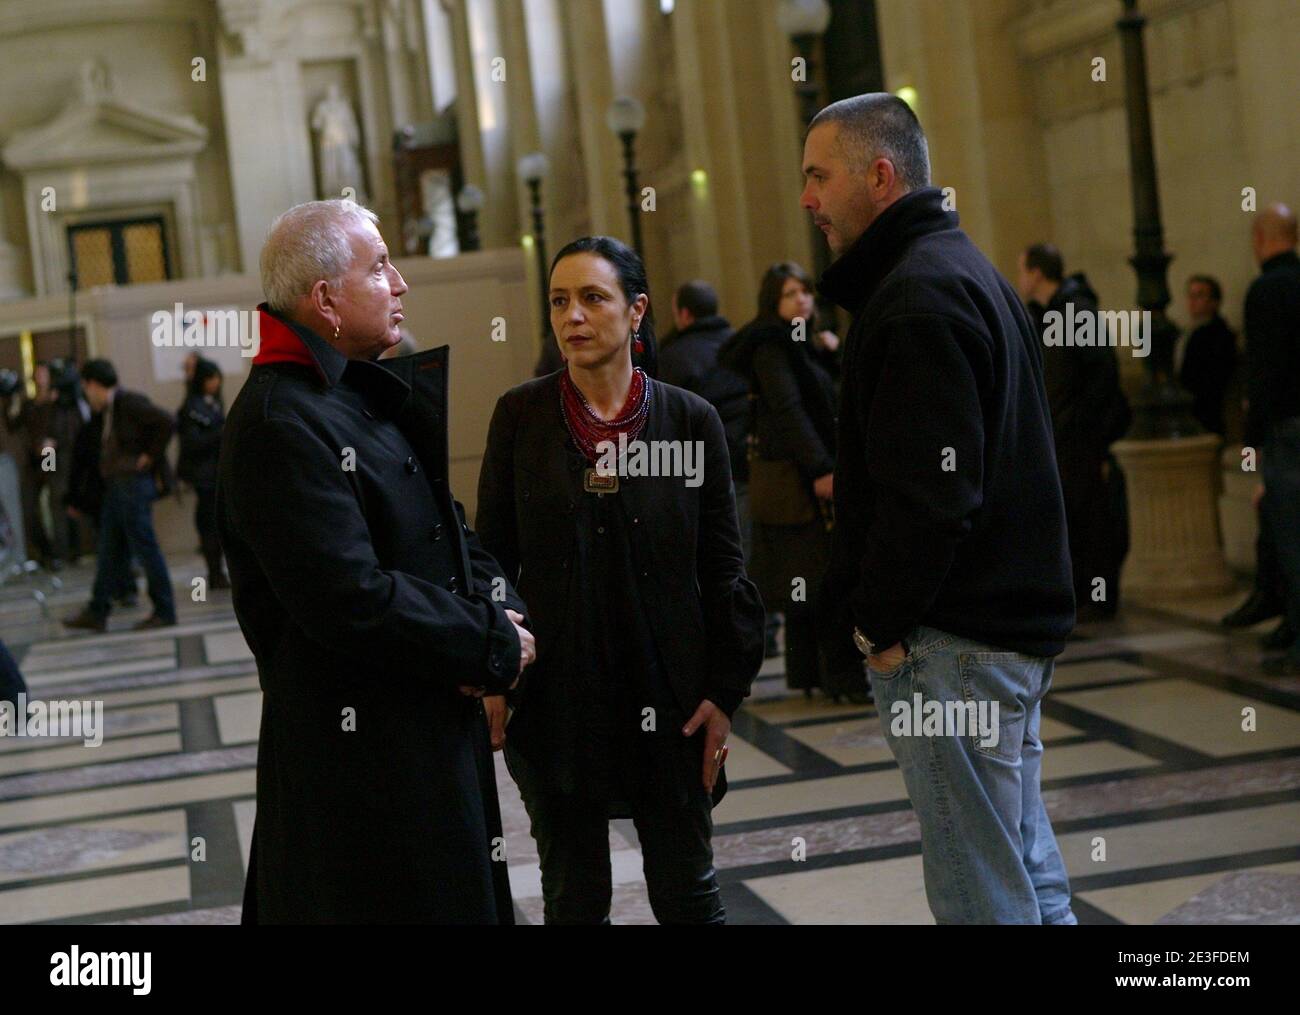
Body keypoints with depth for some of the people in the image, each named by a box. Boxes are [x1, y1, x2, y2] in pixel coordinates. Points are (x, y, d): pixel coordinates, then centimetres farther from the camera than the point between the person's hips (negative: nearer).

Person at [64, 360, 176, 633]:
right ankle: (97, 613, 15)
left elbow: (166, 422, -22)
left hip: (135, 484, -10)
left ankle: (164, 612, 3)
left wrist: (151, 457, -16)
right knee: (109, 551, 11)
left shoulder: (129, 403, -13)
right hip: (116, 486, 10)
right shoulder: (109, 410, 15)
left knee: (145, 547, -4)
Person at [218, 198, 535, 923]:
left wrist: (495, 609, -5)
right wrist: (495, 646, -15)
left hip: (438, 732, 10)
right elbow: (353, 603, -25)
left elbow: (451, 531, 15)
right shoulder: (279, 423, -20)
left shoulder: (374, 397, 12)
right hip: (360, 755, -10)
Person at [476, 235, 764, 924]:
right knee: (573, 899, 10)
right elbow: (492, 556, 3)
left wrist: (726, 690, -2)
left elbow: (722, 569, 2)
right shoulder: (520, 415, -1)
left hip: (668, 698, 0)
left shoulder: (691, 419, -1)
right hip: (554, 698, 0)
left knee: (687, 893, 8)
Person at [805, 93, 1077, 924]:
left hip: (953, 638, -11)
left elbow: (929, 493, -22)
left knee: (981, 893, -3)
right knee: (1026, 865, 17)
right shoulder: (963, 269, 17)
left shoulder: (918, 295, -15)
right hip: (1018, 617, 11)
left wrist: (880, 623, -13)